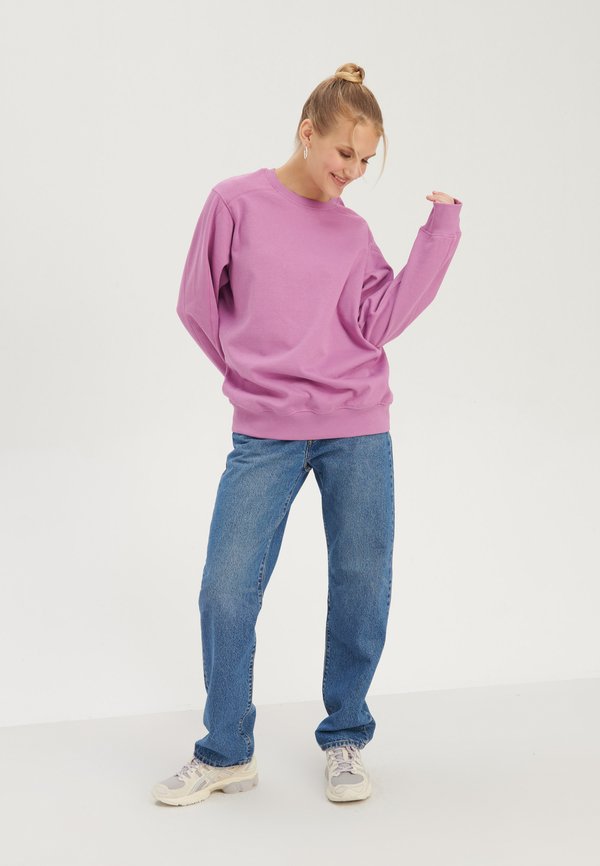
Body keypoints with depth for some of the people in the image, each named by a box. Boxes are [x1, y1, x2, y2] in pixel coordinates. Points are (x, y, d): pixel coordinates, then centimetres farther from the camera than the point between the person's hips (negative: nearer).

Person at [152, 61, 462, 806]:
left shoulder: (354, 232, 7)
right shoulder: (235, 202, 1)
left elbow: (377, 324, -6)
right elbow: (197, 304, 6)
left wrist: (439, 234, -6)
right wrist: (254, 378, 9)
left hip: (358, 433, 2)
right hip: (264, 437, -2)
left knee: (362, 590, 5)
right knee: (226, 593, -2)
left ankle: (345, 743, 24)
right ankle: (225, 754, 18)